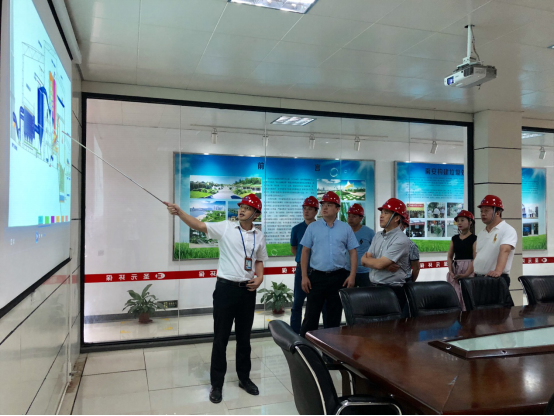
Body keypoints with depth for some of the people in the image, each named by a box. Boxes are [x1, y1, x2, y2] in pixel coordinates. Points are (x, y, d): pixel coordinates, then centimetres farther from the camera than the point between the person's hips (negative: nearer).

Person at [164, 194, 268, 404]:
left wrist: (259, 277, -2)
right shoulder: (225, 227, -6)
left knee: (244, 337, 16)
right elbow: (198, 225, -18)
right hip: (226, 287, -3)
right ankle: (217, 384, 19)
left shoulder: (259, 235, 5)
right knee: (221, 338, 5)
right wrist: (179, 212, -32)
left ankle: (244, 378, 33)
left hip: (248, 290, 3)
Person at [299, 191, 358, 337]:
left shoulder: (346, 228, 5)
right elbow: (305, 252, 3)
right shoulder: (312, 227, 3)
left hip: (339, 277, 1)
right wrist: (304, 276, -3)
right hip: (317, 276, -1)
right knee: (311, 314, 2)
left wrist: (352, 276, -4)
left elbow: (353, 253, 5)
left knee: (335, 315, 12)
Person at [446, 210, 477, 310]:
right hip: (455, 270, 5)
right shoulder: (454, 238, 14)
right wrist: (451, 272, -3)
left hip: (468, 271, -5)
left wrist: (466, 274, -18)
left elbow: (475, 259, -9)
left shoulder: (474, 238, -2)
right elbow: (450, 257, 12)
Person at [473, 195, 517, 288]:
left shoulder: (508, 230, -5)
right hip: (478, 278, 6)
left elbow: (504, 251, -22)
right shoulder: (481, 234, 18)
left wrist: (498, 270, -37)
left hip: (497, 279, -6)